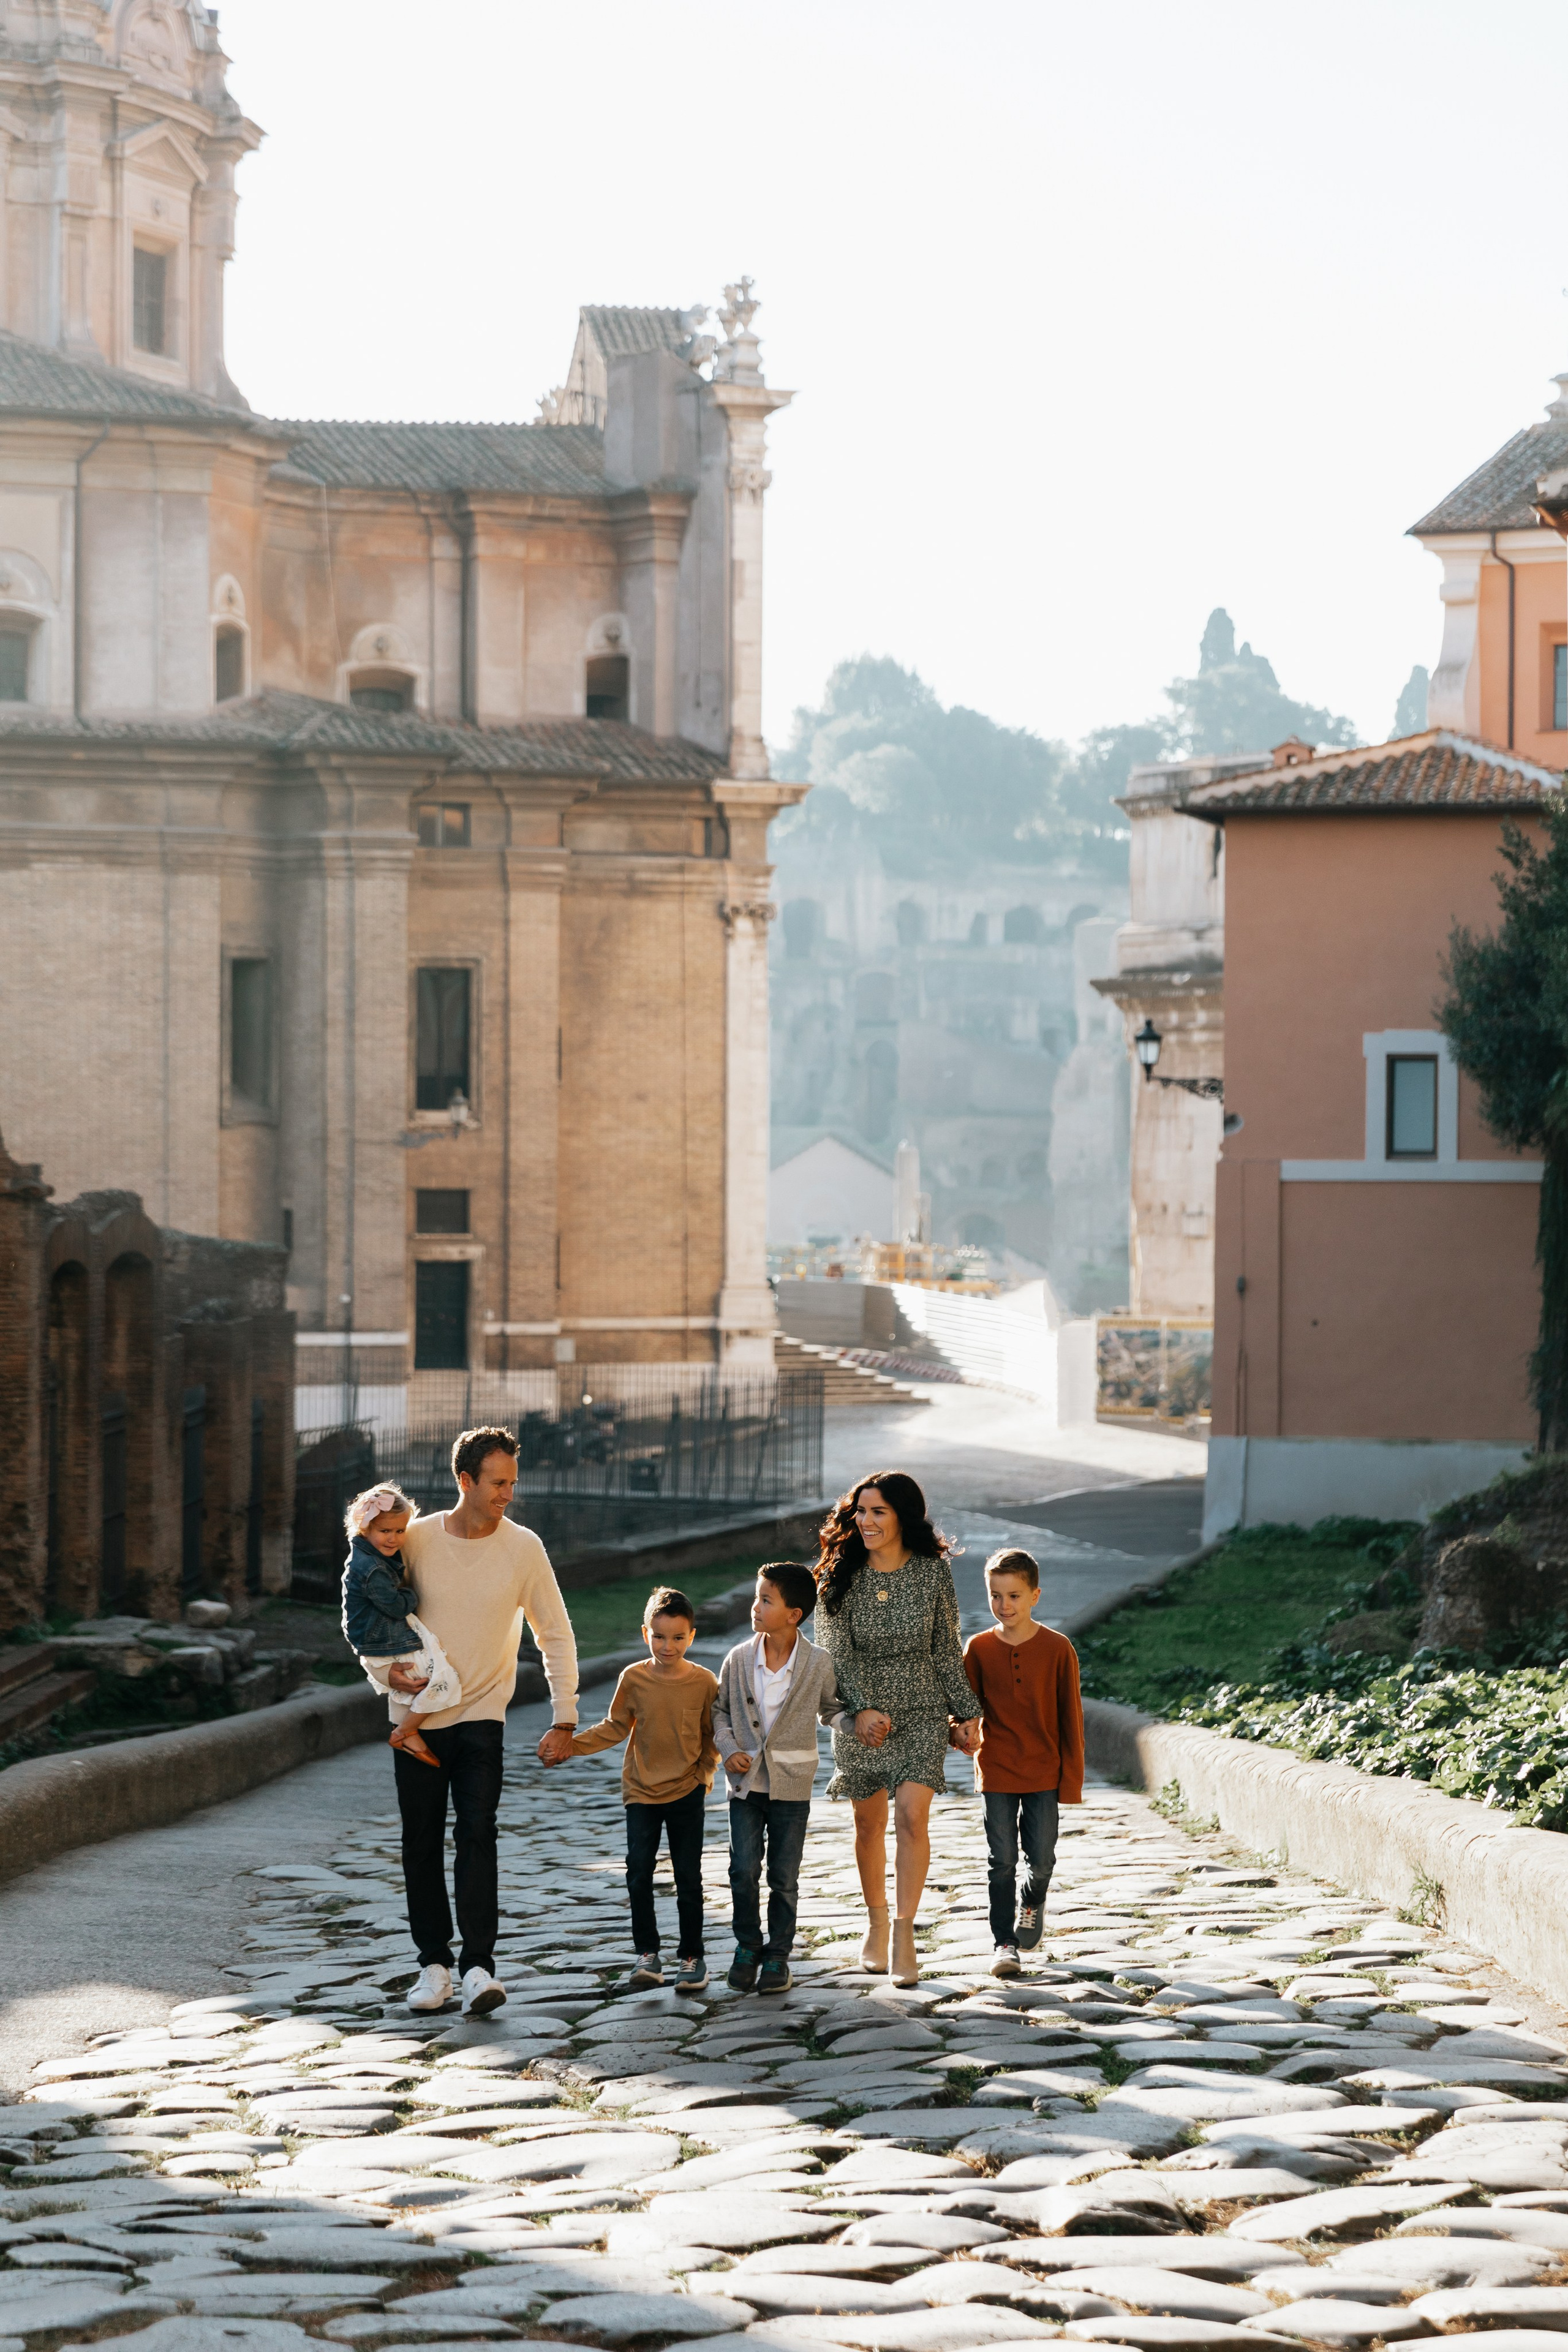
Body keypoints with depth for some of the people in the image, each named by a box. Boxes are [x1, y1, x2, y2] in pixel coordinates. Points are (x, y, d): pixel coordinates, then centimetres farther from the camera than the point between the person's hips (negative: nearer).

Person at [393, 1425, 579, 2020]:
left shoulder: (523, 1548, -6)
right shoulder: (417, 1539, -5)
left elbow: (555, 1635, 2)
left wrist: (564, 1720, 0)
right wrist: (386, 1665, -10)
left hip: (481, 1715, -2)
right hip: (417, 1715, 2)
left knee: (477, 1834, -16)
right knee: (422, 1843, 5)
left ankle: (479, 1969, -19)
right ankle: (434, 1963, 16)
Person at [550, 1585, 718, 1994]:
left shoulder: (704, 1682, -5)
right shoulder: (634, 1678, -4)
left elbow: (712, 1734, 6)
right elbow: (615, 1727, 6)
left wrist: (705, 1771, -5)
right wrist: (569, 1745, -2)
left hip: (686, 1793, -1)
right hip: (641, 1792, 1)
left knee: (688, 1879, 3)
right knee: (639, 1873, -7)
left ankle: (692, 1956, 14)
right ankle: (647, 1954, 2)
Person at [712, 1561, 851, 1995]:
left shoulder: (818, 1664, -6)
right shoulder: (739, 1659, -2)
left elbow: (832, 1710, 8)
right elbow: (719, 1710, 9)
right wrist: (729, 1749, -6)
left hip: (792, 1784, -1)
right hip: (746, 1780, 1)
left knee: (784, 1876, 4)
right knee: (743, 1869, -2)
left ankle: (778, 1955, 18)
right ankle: (748, 1945, 17)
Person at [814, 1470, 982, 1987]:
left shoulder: (933, 1572, -4)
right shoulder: (841, 1577, -4)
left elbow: (947, 1650, 4)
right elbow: (837, 1652, -9)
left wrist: (965, 1713, 5)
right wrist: (862, 1708, -23)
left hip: (921, 1711, -1)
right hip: (861, 1715, 1)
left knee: (912, 1813, -16)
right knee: (869, 1823, 11)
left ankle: (905, 1936, -14)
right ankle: (876, 1923, 31)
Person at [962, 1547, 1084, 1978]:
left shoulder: (1057, 1649, -6)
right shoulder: (978, 1649, -1)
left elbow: (1070, 1717, -2)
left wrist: (1072, 1778, -2)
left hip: (1044, 1772, 0)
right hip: (996, 1772, 1)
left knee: (1041, 1858, 6)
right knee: (1001, 1862, 0)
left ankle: (1032, 1904, 37)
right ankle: (1004, 1943, 7)